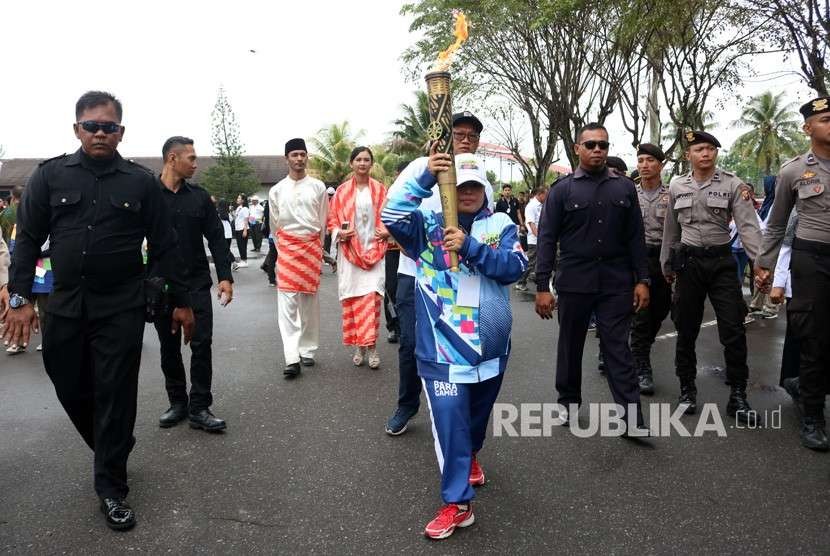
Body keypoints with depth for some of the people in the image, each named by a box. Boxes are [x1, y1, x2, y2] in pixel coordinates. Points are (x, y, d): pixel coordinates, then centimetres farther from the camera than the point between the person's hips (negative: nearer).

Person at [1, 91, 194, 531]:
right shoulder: (50, 175, 3)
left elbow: (164, 246, 2)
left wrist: (181, 301, 2)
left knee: (115, 396, 1)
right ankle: (114, 452, 39)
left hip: (121, 309, -2)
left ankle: (111, 487, 16)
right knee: (71, 390, 12)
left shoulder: (141, 181, 1)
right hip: (65, 307, 2)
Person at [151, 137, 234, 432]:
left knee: (202, 344, -2)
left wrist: (225, 276, -4)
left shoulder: (199, 196, 5)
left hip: (197, 284, 1)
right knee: (169, 347, 10)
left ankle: (199, 408, 8)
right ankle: (177, 402, 25)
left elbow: (216, 238, 4)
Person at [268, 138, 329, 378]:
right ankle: (292, 358, -9)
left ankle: (307, 350, 17)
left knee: (309, 301, 6)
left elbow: (323, 222, 8)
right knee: (287, 302, -8)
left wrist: (316, 249, 9)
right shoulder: (276, 190, 5)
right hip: (286, 248, 0)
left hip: (312, 246, 0)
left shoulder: (318, 187, 4)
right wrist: (282, 248, 11)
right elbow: (274, 225, 11)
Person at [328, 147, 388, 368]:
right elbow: (332, 220, 8)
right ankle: (358, 345, 13)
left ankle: (370, 346, -5)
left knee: (371, 296, -11)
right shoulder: (342, 191, 6)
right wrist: (340, 232, -11)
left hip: (374, 250, -1)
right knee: (351, 298, 2)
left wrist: (386, 231, -8)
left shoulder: (380, 189, 5)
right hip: (349, 251, 1)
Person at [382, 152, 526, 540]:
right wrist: (424, 176, -29)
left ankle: (470, 457, 53)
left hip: (490, 346, 3)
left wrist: (470, 246, -26)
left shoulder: (501, 225, 1)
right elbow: (392, 215, -20)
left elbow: (514, 267, -14)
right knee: (449, 422, -4)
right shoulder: (428, 224, -2)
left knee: (478, 416, 24)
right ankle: (456, 502, 11)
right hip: (443, 347, -3)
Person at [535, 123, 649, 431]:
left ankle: (632, 418, 5)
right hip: (574, 282, -1)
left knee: (617, 348, 2)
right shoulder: (562, 189, 1)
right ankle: (568, 402, 29)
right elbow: (547, 239, -2)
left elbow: (635, 238, 8)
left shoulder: (624, 187, 7)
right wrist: (542, 286, -8)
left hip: (616, 282, 1)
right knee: (570, 346, 12)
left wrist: (642, 280, 1)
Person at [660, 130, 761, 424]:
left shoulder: (733, 184, -3)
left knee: (733, 330, -3)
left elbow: (748, 225, -11)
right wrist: (667, 265, 15)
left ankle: (737, 396, 10)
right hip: (688, 262, 2)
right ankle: (687, 389, 22)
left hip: (722, 261, -1)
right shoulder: (676, 186, 5)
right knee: (686, 330, 8)